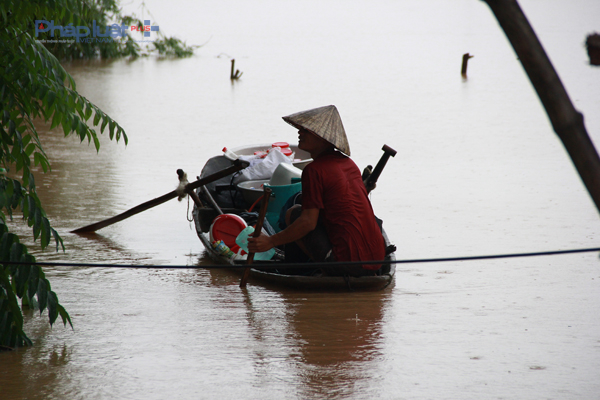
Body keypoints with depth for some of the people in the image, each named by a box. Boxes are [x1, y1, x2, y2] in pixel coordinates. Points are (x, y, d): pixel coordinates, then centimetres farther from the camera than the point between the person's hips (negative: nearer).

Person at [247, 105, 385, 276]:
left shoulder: (314, 170, -9)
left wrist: (271, 241, -6)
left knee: (293, 214, 7)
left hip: (348, 262, -8)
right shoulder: (348, 163, 15)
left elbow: (309, 222, -13)